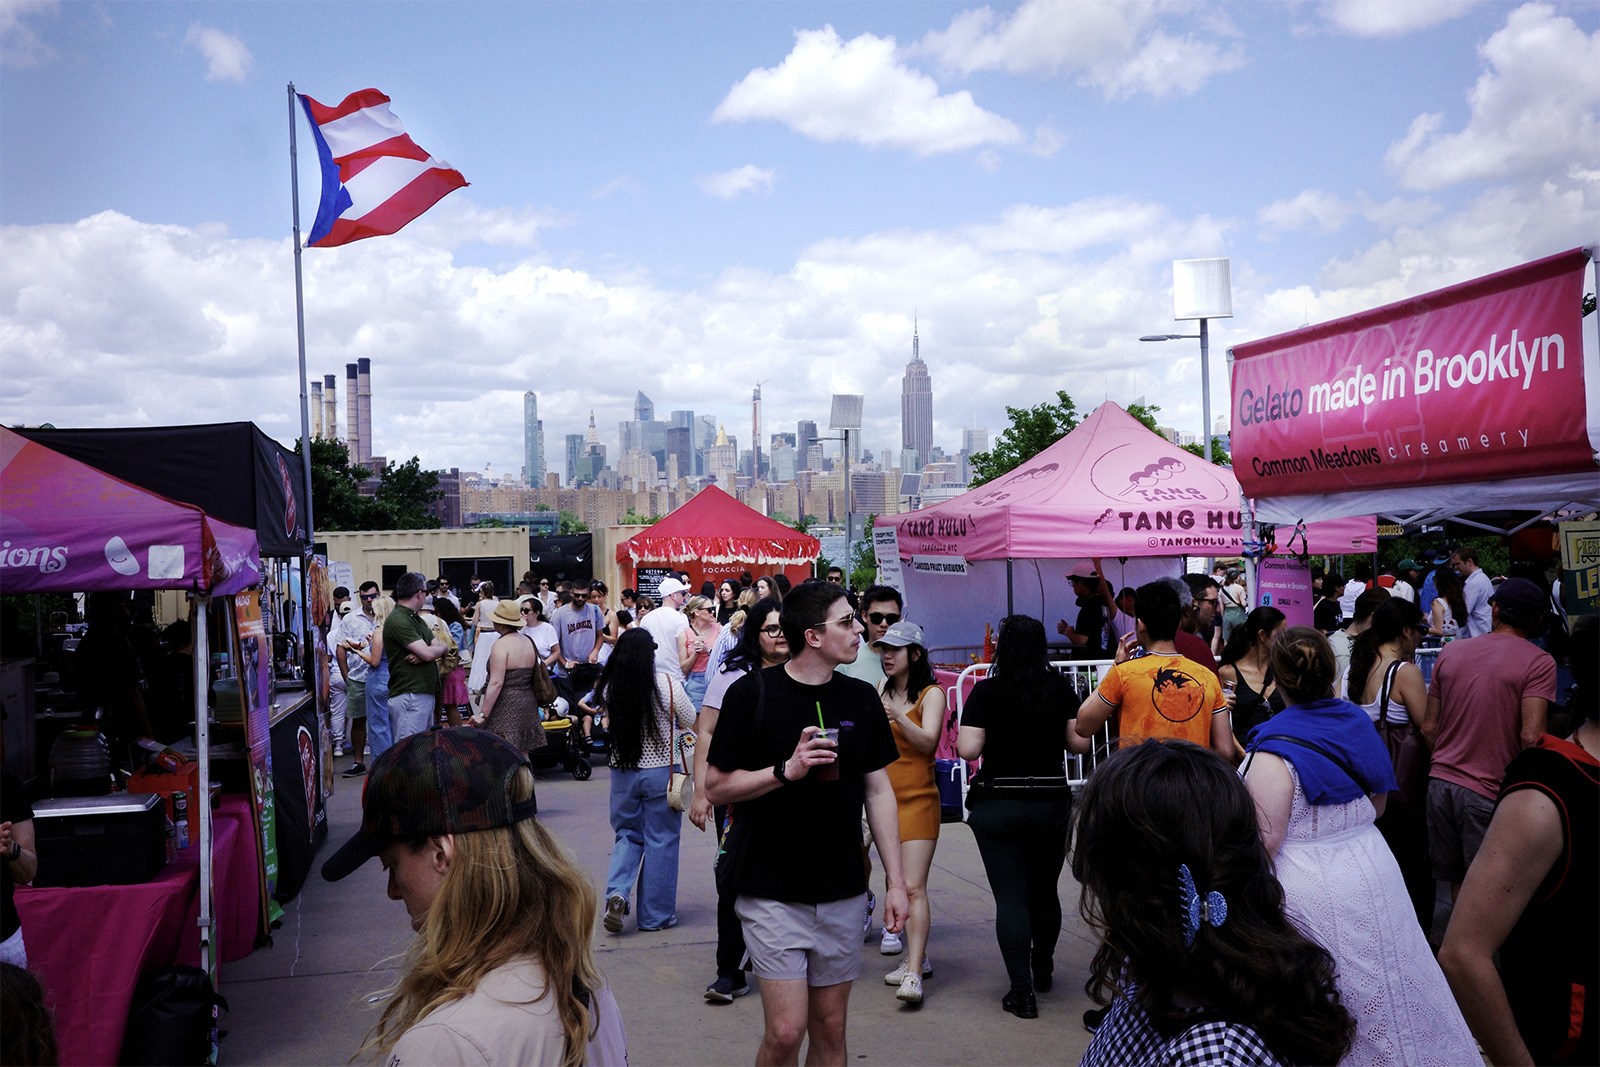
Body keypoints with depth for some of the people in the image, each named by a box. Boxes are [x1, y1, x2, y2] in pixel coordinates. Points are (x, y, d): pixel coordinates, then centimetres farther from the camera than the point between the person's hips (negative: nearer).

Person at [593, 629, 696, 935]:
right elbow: (690, 721, -2)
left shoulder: (609, 689, -6)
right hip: (660, 770, -3)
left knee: (627, 834, 18)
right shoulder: (666, 683, -14)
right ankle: (656, 915, 16)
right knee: (660, 842, 8)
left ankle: (617, 892, -4)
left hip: (622, 770, 3)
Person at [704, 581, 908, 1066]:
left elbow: (879, 791, 9)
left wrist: (896, 881, 5)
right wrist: (786, 770, -20)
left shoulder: (861, 698, 5)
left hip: (843, 895, 4)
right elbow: (717, 787, -6)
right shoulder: (752, 693, -9)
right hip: (772, 893, -4)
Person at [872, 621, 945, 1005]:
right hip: (884, 796, 6)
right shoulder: (881, 690, 11)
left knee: (914, 887, -12)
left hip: (917, 798, -6)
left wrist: (897, 717, -33)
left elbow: (928, 743, -20)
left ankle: (913, 974, -14)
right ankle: (917, 957, 22)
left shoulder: (931, 693, -6)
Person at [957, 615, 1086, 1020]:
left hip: (997, 805, -3)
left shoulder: (986, 691, -10)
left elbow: (968, 749, -14)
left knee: (1010, 898, 1)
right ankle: (1042, 969, 38)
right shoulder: (1061, 688, -1)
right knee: (1045, 891, 20)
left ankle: (1022, 991, 0)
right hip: (1052, 801, 3)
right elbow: (1079, 742, 0)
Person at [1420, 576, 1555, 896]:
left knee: (1457, 882, 15)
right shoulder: (1539, 662, -8)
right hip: (1489, 794, -4)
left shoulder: (1450, 652, 6)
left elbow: (1428, 728, 8)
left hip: (1441, 783, 5)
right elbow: (1530, 737, -17)